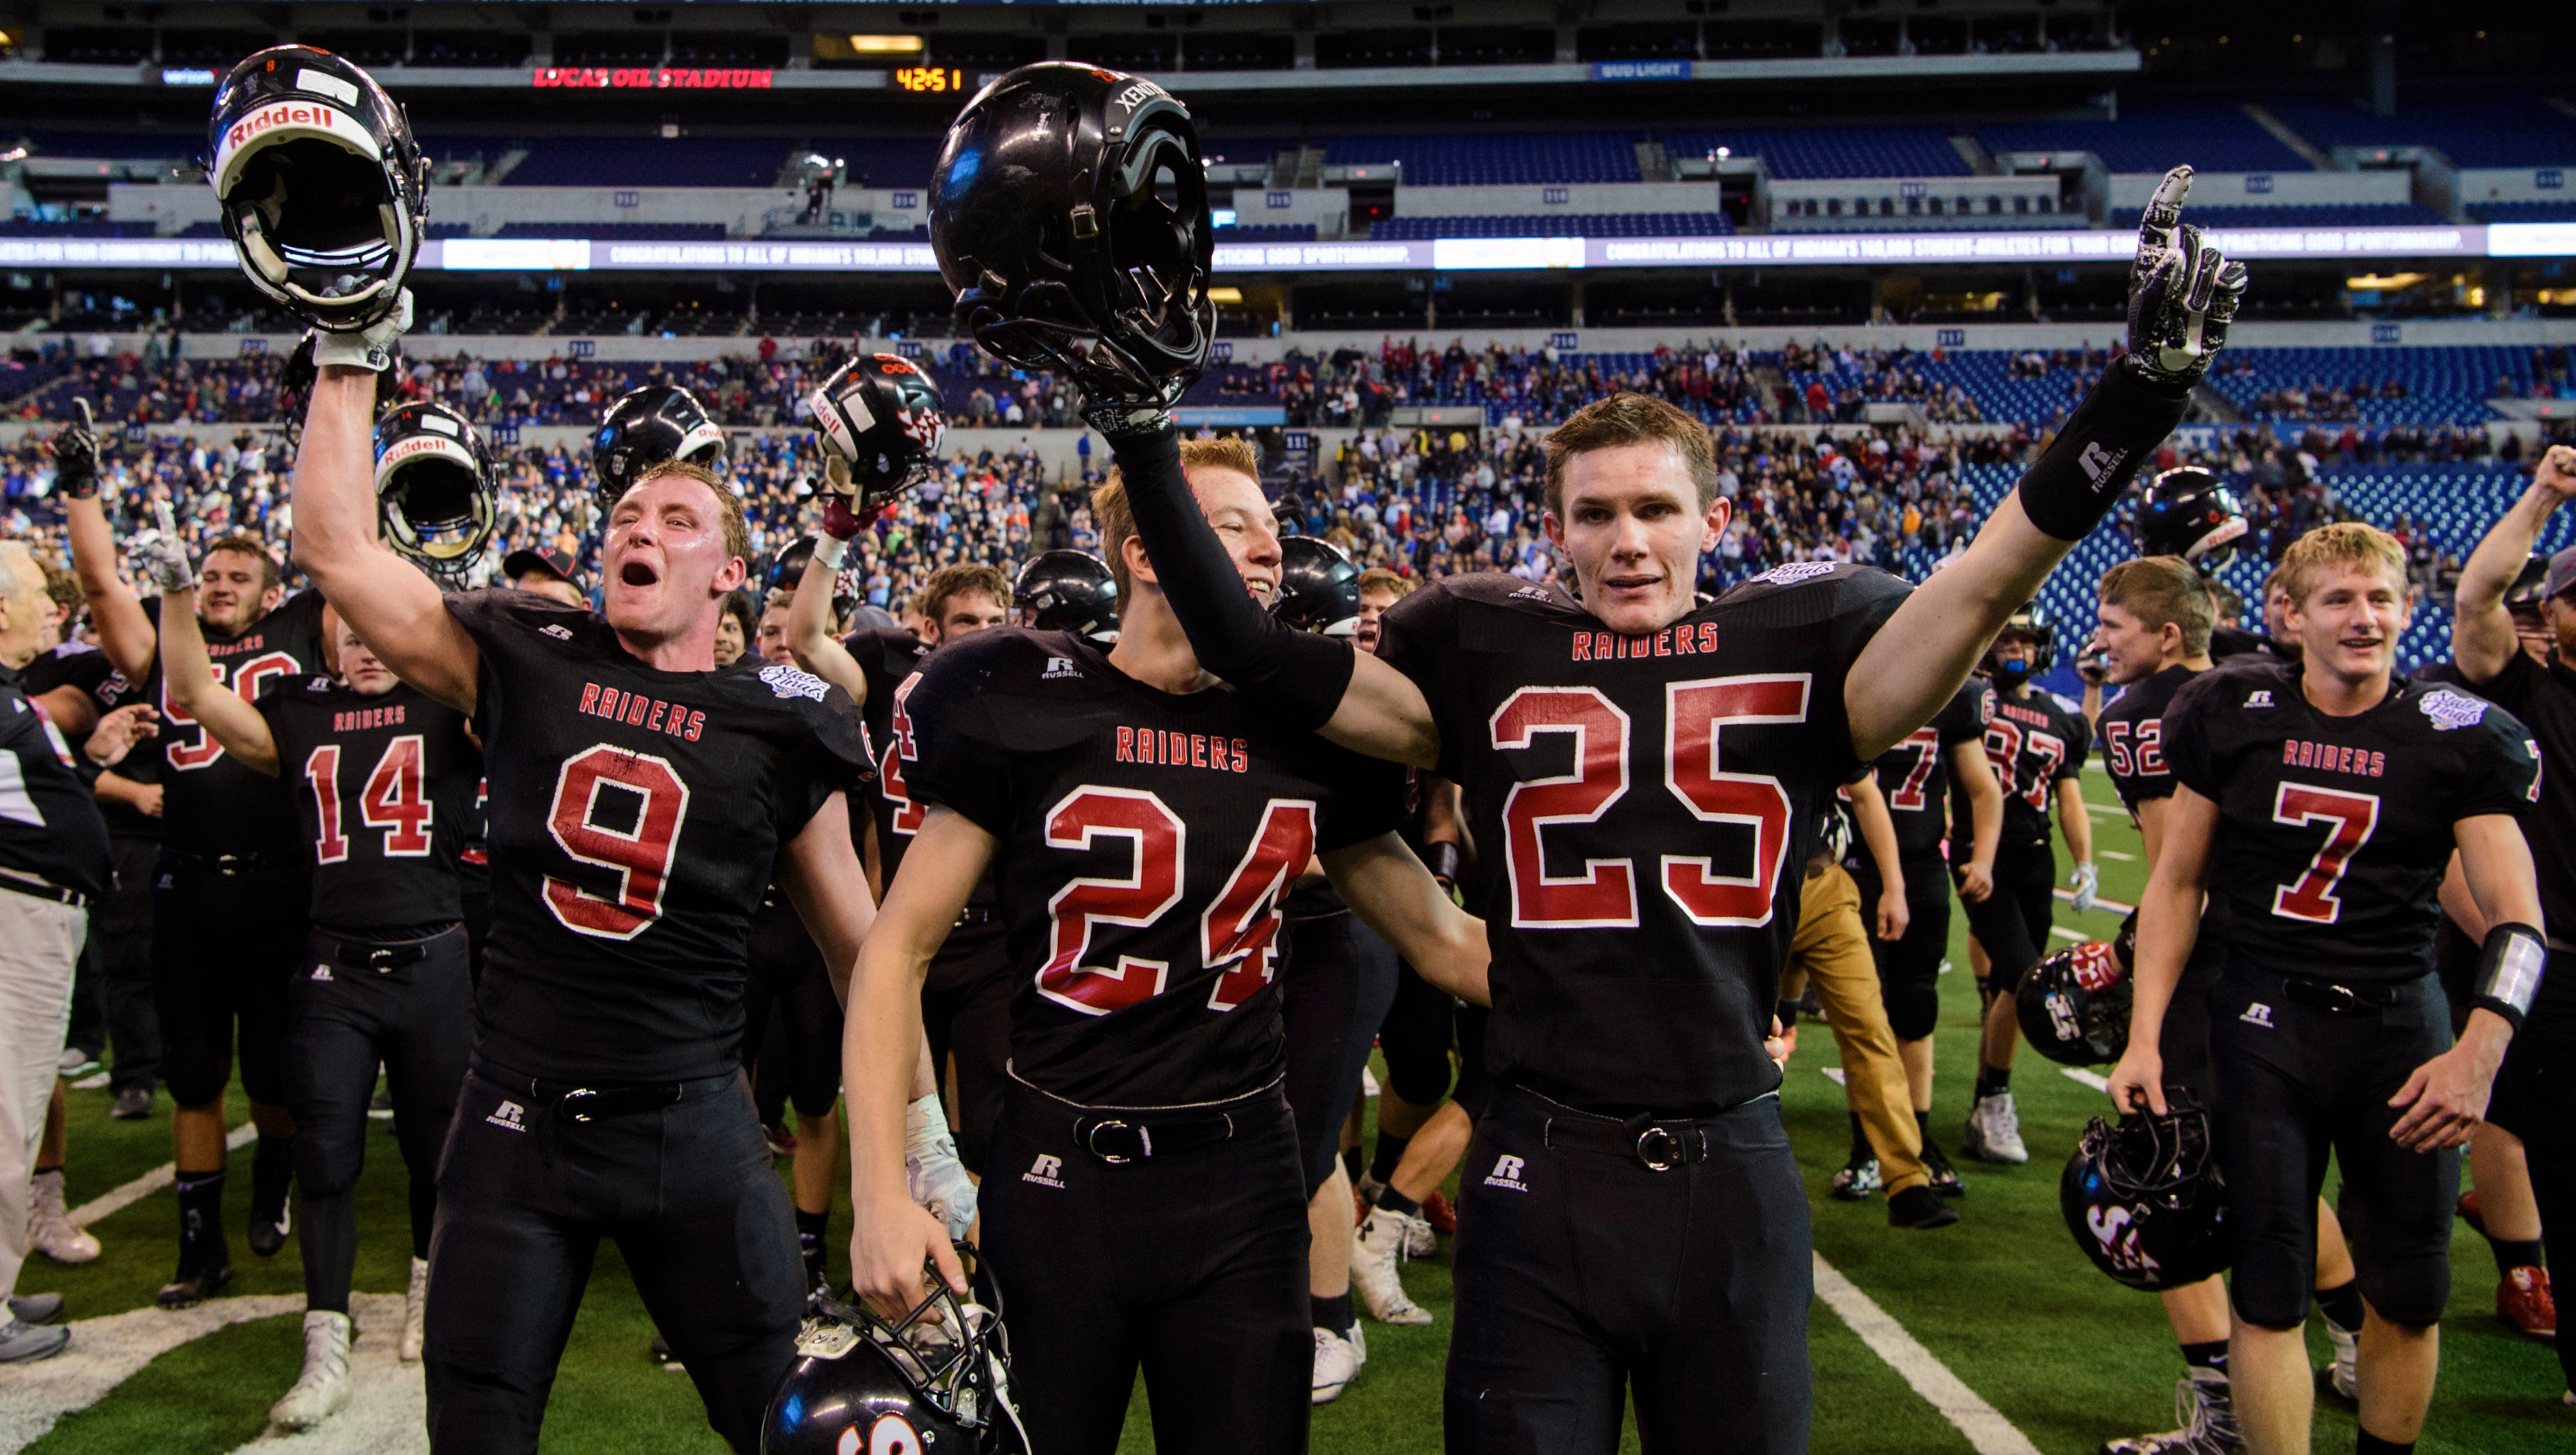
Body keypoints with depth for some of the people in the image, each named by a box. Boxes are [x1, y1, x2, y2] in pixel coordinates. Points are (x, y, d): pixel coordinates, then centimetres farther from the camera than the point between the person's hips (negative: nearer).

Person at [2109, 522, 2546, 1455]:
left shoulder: (2460, 738, -3)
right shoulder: (2231, 716, 0)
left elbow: (2515, 915, -8)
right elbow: (2176, 882, 6)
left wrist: (2480, 1052, -24)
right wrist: (2144, 1036, -1)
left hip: (2399, 1027, 1)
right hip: (2263, 1022, 0)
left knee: (2411, 1293, 10)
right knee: (2268, 1288, -1)